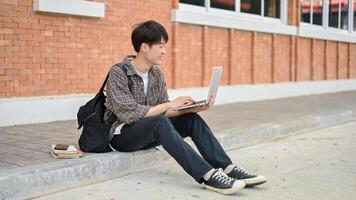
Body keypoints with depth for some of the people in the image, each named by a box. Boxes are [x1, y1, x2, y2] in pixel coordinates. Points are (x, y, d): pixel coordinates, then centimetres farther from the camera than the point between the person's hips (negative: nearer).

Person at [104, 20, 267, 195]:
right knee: (159, 122, -35)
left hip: (149, 133, 7)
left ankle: (228, 169, -21)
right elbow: (128, 114, -26)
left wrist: (192, 109, -16)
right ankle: (208, 176, -41)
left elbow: (163, 111, 1)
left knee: (191, 120, -14)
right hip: (121, 134, -7)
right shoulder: (118, 72, -15)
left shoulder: (156, 74, 6)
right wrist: (170, 104, -22)